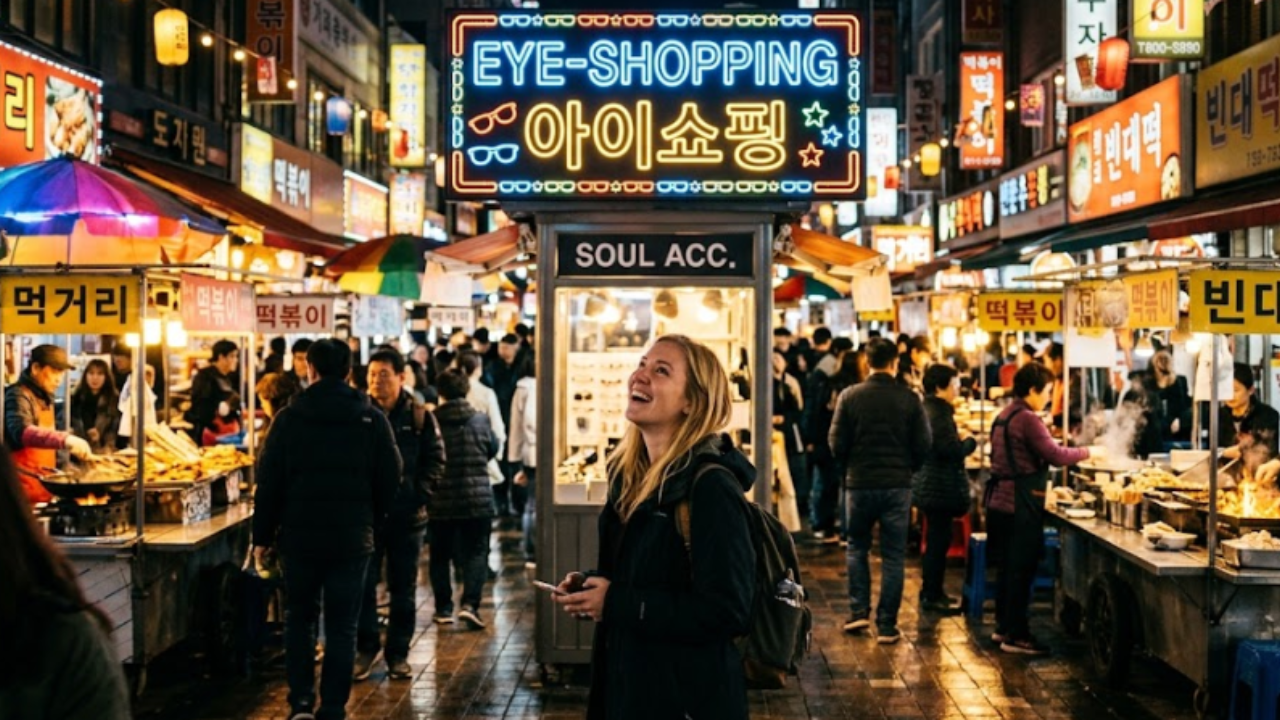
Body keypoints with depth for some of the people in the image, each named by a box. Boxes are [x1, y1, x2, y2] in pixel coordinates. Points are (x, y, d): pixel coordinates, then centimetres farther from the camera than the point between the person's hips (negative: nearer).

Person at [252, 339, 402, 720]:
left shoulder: (289, 418, -4)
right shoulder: (372, 420, -2)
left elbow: (268, 482, -2)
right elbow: (390, 482, 2)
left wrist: (262, 535, 5)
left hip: (300, 535, 0)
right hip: (353, 538, 0)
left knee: (299, 619, 16)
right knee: (342, 627, 6)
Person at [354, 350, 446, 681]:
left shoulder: (419, 417, 0)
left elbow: (435, 460, 3)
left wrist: (418, 494, -8)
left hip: (407, 516, 0)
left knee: (403, 589, 8)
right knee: (363, 585, -1)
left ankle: (398, 654, 18)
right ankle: (366, 647, 14)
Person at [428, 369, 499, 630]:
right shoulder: (480, 420, -4)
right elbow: (494, 449, 11)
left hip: (440, 500, 0)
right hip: (477, 498, 0)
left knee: (440, 554, 13)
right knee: (476, 552, 5)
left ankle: (443, 608, 16)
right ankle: (470, 603, -11)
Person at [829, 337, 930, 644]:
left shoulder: (850, 396, -6)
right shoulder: (909, 398, -6)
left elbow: (837, 442, -5)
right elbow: (923, 445, -5)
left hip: (859, 483, 0)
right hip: (897, 485, 0)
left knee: (857, 548, 19)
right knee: (893, 556, 6)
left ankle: (859, 612, 12)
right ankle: (886, 626, 6)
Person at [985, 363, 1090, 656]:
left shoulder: (1004, 416, 14)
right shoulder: (1027, 420, -16)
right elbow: (1055, 455, -20)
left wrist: (1043, 489, 21)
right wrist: (1087, 452, -5)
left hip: (999, 500, 10)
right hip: (1020, 506, -10)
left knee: (1008, 566, 16)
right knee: (1022, 569, -3)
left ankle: (1003, 626, 24)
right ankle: (1015, 635, 1)